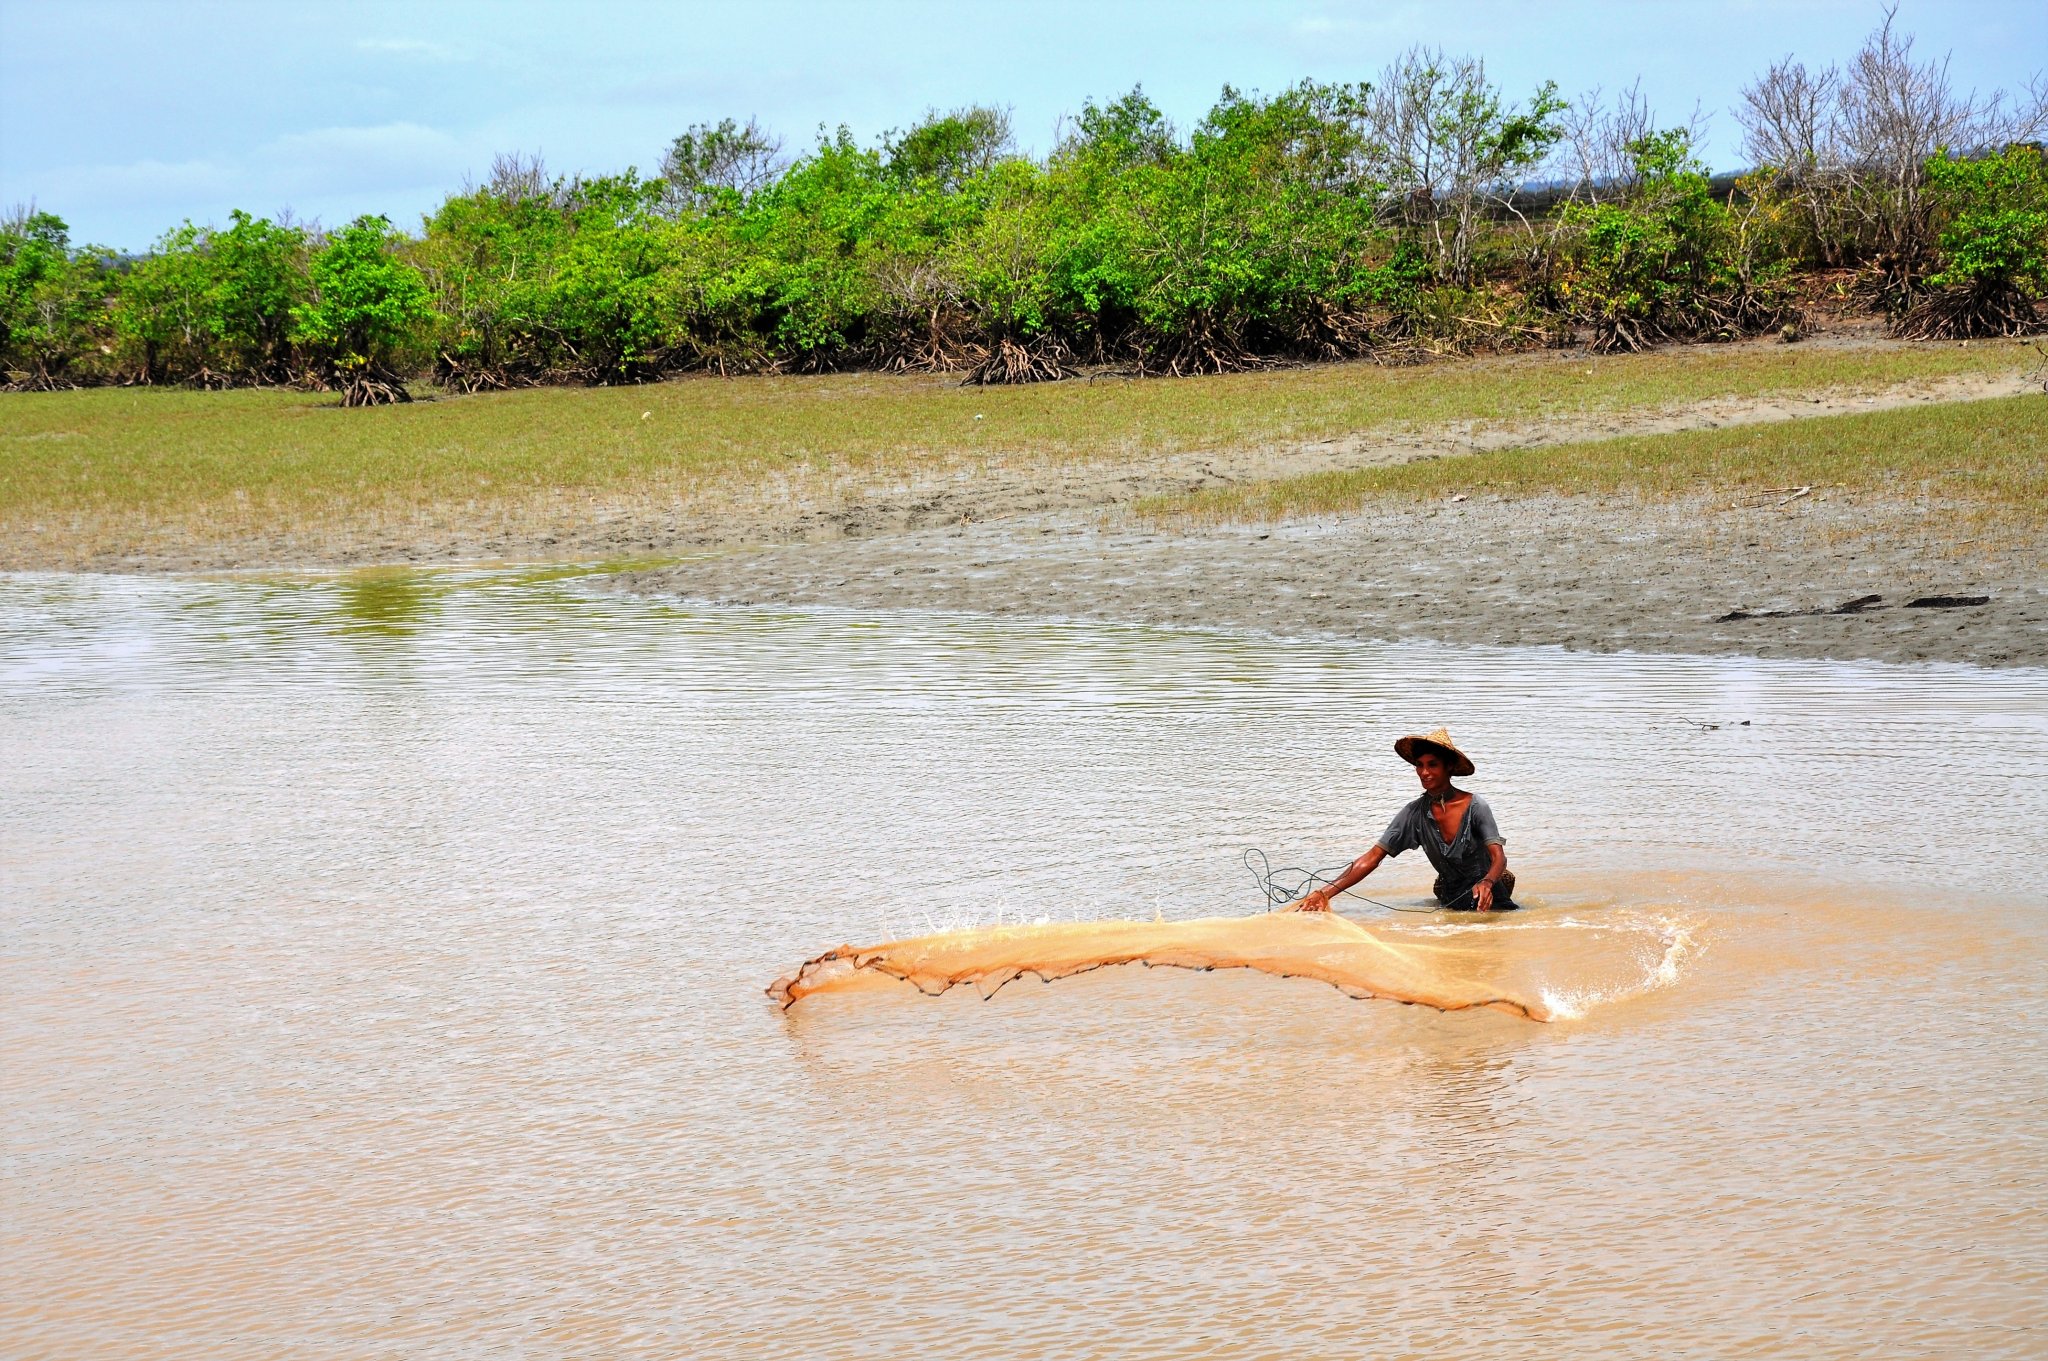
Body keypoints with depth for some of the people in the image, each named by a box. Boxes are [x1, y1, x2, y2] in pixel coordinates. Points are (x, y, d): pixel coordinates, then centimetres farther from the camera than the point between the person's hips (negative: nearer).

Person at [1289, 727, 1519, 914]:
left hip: (1488, 891, -3)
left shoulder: (1474, 807, -12)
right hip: (1451, 898, 3)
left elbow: (1499, 857, -19)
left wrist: (1486, 883, -45)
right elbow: (1372, 858, -8)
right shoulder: (1414, 814, -3)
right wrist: (1324, 893, -20)